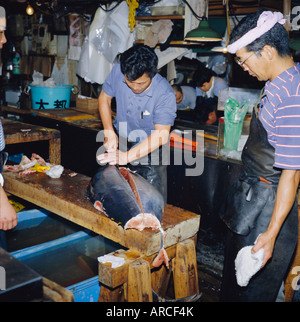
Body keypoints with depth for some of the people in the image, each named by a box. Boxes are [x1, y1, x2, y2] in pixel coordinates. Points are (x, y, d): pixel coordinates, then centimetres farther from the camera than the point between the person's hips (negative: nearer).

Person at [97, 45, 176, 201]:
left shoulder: (165, 94, -27)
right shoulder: (118, 71, -16)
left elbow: (161, 135, -29)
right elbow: (104, 97, 2)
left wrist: (127, 156, -36)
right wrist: (109, 132, -8)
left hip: (150, 149, -3)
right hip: (120, 141, 3)